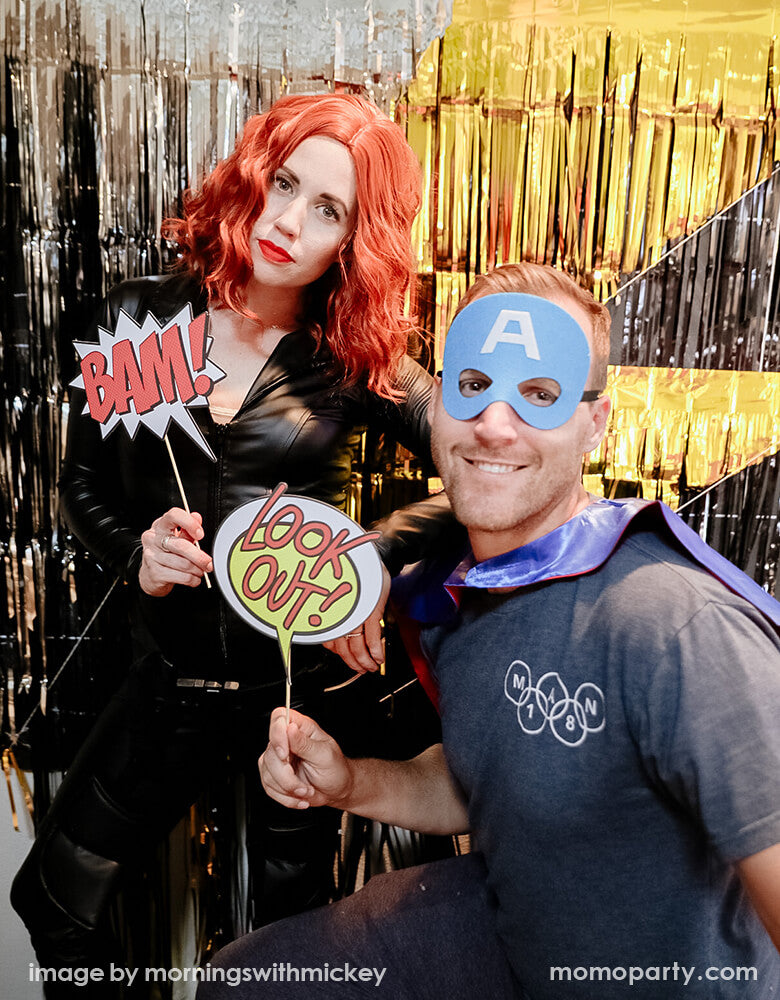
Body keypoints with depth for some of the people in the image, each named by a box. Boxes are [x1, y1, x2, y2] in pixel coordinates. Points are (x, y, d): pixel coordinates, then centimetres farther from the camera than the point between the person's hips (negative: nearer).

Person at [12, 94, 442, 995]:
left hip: (306, 675, -2)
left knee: (292, 919, 20)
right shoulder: (139, 318, -4)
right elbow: (82, 481, 6)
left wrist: (374, 559, -27)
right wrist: (131, 554, -12)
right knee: (53, 895, 16)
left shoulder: (354, 361, -10)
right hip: (174, 673, 2)